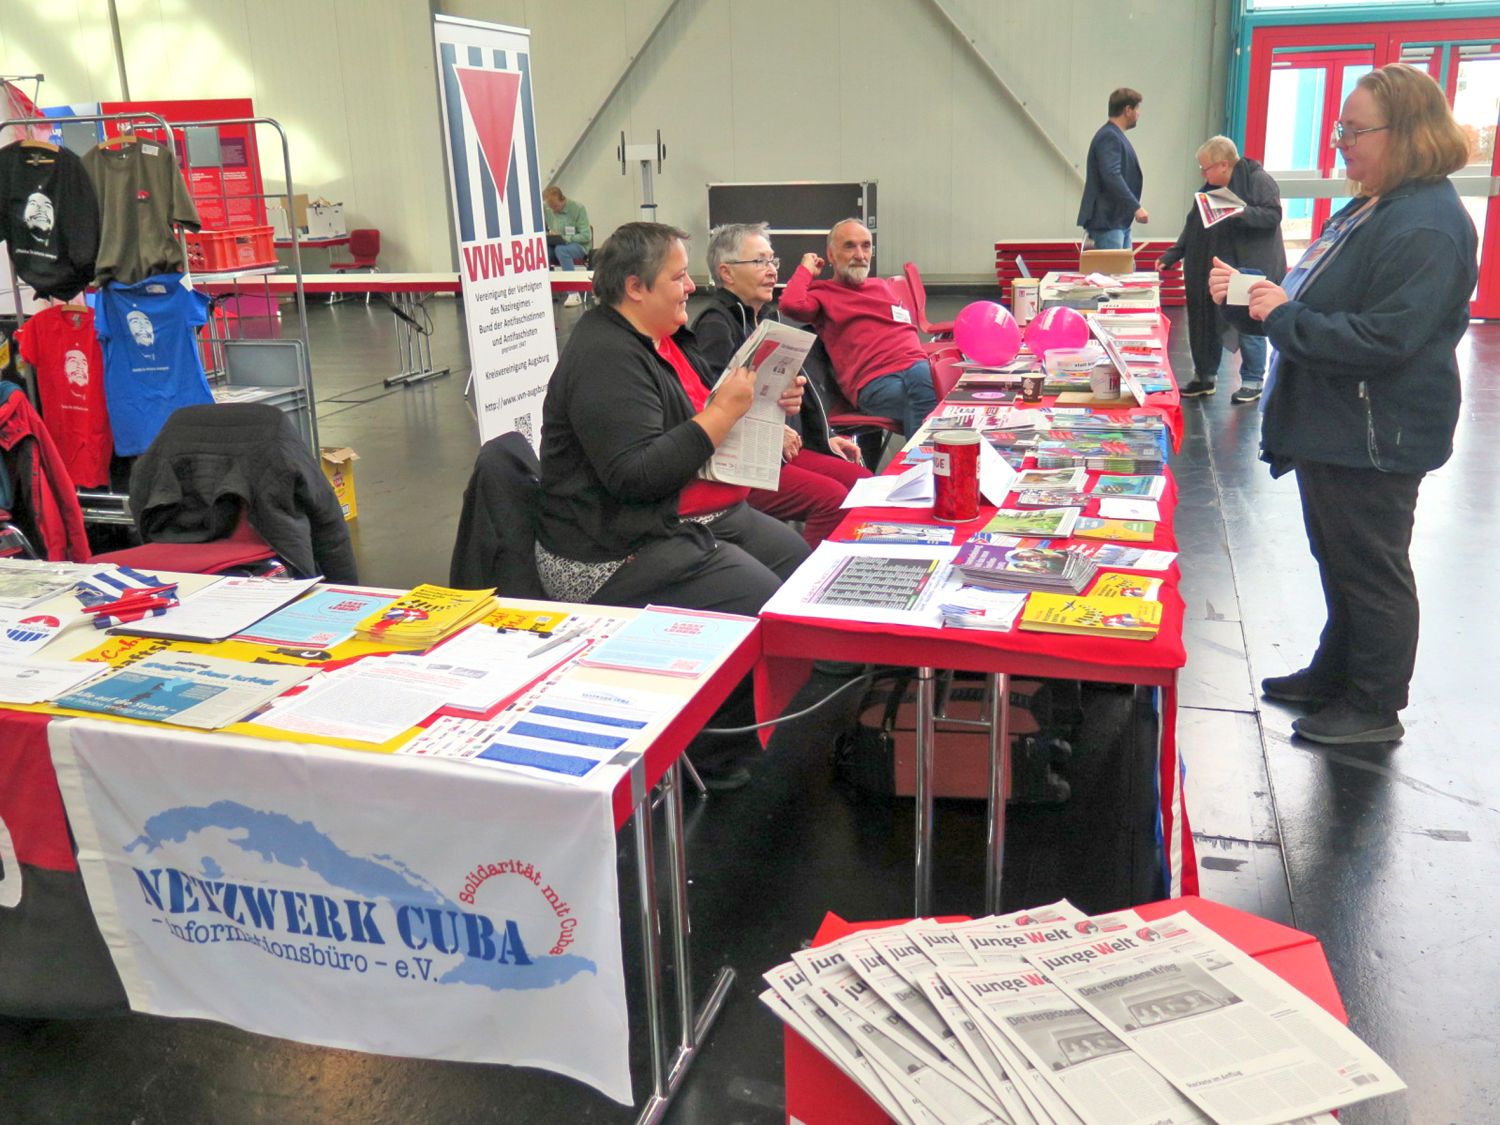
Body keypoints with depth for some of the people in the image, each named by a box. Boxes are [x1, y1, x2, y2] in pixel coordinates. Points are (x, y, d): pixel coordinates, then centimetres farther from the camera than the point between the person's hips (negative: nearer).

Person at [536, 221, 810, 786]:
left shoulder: (664, 337, 12)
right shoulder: (606, 359, -20)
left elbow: (690, 418, 27)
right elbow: (636, 473, -29)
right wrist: (722, 412, -25)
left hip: (698, 517, 11)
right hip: (619, 553, -11)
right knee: (764, 607, -19)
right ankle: (709, 754, 1)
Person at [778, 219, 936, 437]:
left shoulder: (883, 285, 34)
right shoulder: (823, 294, 13)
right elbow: (791, 305, -10)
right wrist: (807, 269, 9)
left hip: (916, 366, 6)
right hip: (874, 382, -6)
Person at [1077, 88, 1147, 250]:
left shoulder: (1115, 136, 18)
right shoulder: (1108, 137, -15)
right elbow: (1111, 176, -26)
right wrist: (1136, 207, -29)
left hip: (1120, 221, 11)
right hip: (1107, 220, -11)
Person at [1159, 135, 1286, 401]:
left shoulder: (1258, 180, -9)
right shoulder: (1210, 188, 12)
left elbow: (1273, 215, -17)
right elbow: (1193, 225, 13)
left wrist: (1242, 213, -30)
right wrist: (1173, 254, 4)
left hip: (1250, 270, -7)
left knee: (1249, 327, -1)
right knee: (1207, 323, 11)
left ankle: (1252, 383, 9)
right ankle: (1205, 377, 23)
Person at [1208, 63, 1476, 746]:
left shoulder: (1426, 226, -22)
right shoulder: (1371, 208, 12)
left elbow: (1384, 339, -29)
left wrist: (1285, 318, -21)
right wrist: (1254, 290, 8)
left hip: (1374, 439, -10)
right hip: (1333, 427, 10)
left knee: (1372, 569, 3)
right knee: (1338, 562, 21)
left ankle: (1375, 708, 18)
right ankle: (1335, 675, 37)